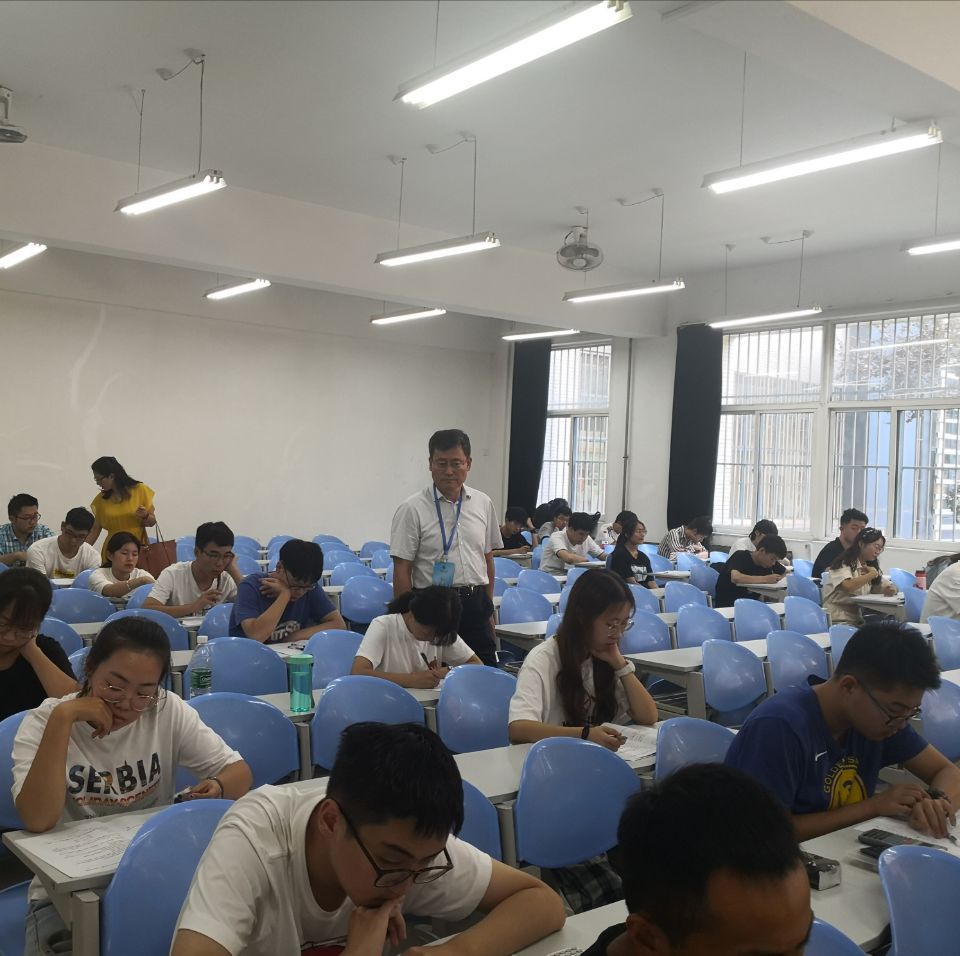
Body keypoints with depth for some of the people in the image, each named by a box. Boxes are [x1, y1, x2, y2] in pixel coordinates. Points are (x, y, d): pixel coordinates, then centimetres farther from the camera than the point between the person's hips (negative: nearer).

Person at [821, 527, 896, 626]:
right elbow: (848, 586, -26)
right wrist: (872, 574, -14)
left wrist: (889, 590, -9)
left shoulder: (870, 566, 18)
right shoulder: (844, 563, -7)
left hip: (857, 620, 8)